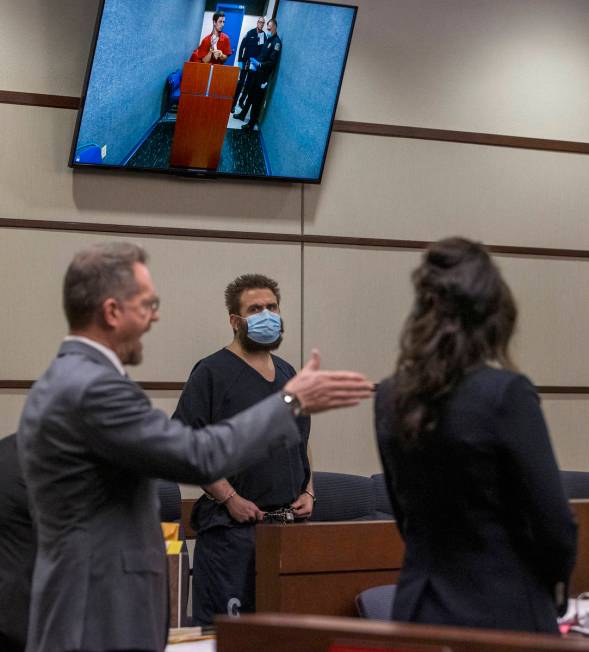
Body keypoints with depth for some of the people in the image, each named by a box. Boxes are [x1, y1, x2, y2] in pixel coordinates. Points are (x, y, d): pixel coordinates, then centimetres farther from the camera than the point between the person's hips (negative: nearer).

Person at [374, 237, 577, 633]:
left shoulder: (391, 397, 2)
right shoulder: (506, 393, -16)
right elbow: (553, 521, -13)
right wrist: (554, 581, 6)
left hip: (419, 608, 5)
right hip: (502, 615, -5)